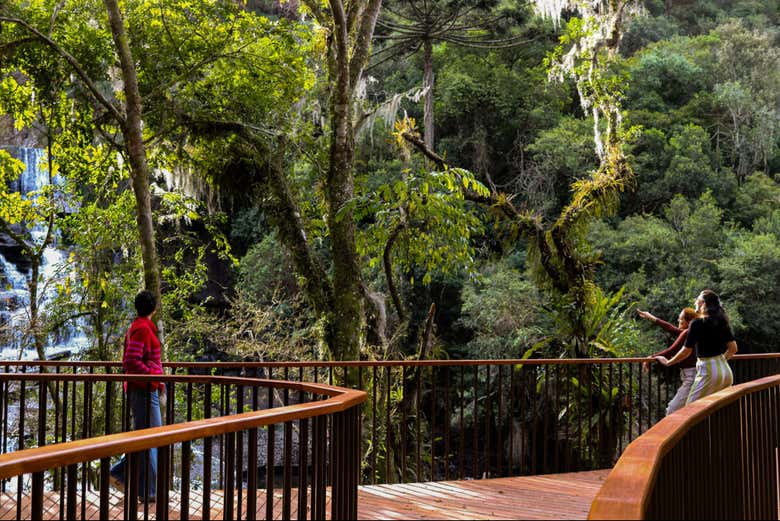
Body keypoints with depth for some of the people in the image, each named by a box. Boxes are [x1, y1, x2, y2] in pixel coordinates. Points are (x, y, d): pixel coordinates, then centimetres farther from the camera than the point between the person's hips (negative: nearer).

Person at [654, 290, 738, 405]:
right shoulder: (722, 322, 8)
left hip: (708, 371, -7)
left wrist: (667, 362, 3)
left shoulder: (698, 323, -12)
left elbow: (686, 351, -10)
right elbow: (733, 348, 12)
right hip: (726, 371, 7)